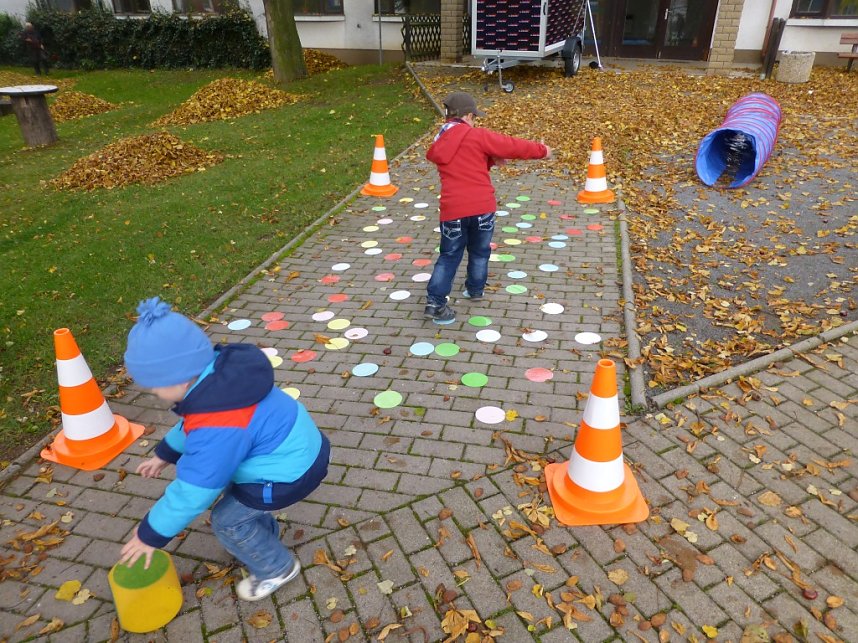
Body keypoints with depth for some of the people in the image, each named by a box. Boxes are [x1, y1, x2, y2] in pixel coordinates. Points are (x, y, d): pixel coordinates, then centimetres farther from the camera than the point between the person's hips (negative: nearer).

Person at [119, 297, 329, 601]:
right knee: (231, 490, 25)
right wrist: (164, 453, 23)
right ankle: (264, 533, 46)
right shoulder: (217, 372, -7)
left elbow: (191, 492, -23)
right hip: (297, 445, 9)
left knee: (227, 520, 5)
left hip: (291, 472, -9)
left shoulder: (217, 431, -35)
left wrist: (151, 535, -9)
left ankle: (277, 568, 25)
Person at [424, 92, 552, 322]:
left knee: (449, 256, 11)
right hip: (481, 207, -3)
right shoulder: (477, 136, -4)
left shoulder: (438, 145, 12)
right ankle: (475, 290, 34)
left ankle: (435, 302, 2)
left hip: (452, 209, 3)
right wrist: (541, 150, 13)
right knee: (479, 252, 20)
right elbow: (511, 146, 1)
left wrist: (490, 160, 21)